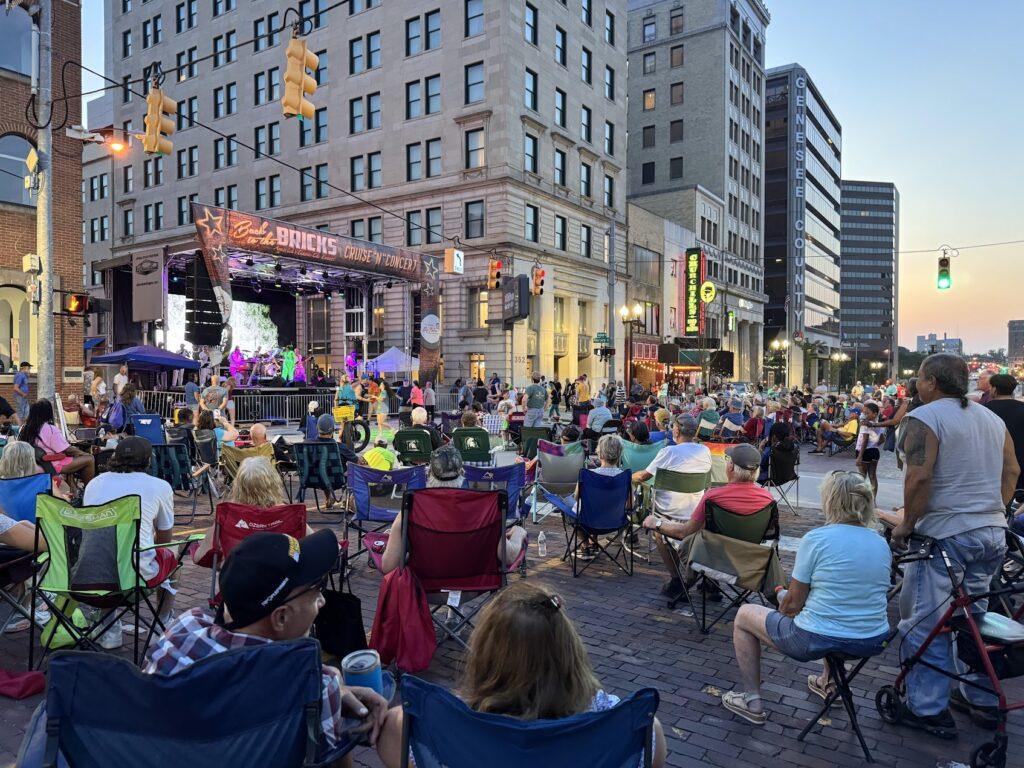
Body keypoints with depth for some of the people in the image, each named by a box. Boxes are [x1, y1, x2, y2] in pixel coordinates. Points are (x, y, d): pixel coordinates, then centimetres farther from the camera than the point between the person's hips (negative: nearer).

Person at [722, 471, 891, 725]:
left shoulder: (816, 539, -15)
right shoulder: (882, 544, 2)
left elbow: (793, 603, -11)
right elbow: (861, 598, 13)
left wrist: (781, 595, 11)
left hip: (817, 641, -6)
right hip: (873, 643, 7)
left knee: (744, 615, 16)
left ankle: (751, 700, 18)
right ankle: (827, 683, 49)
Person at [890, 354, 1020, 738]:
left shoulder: (923, 418, -12)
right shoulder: (992, 418, 12)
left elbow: (918, 477, -22)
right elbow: (1012, 470, 14)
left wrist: (907, 523, -12)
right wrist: (994, 511, 20)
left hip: (945, 533, -8)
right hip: (993, 532, 8)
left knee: (924, 623, 2)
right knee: (973, 616, 20)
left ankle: (928, 709, 8)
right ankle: (982, 700, 30)